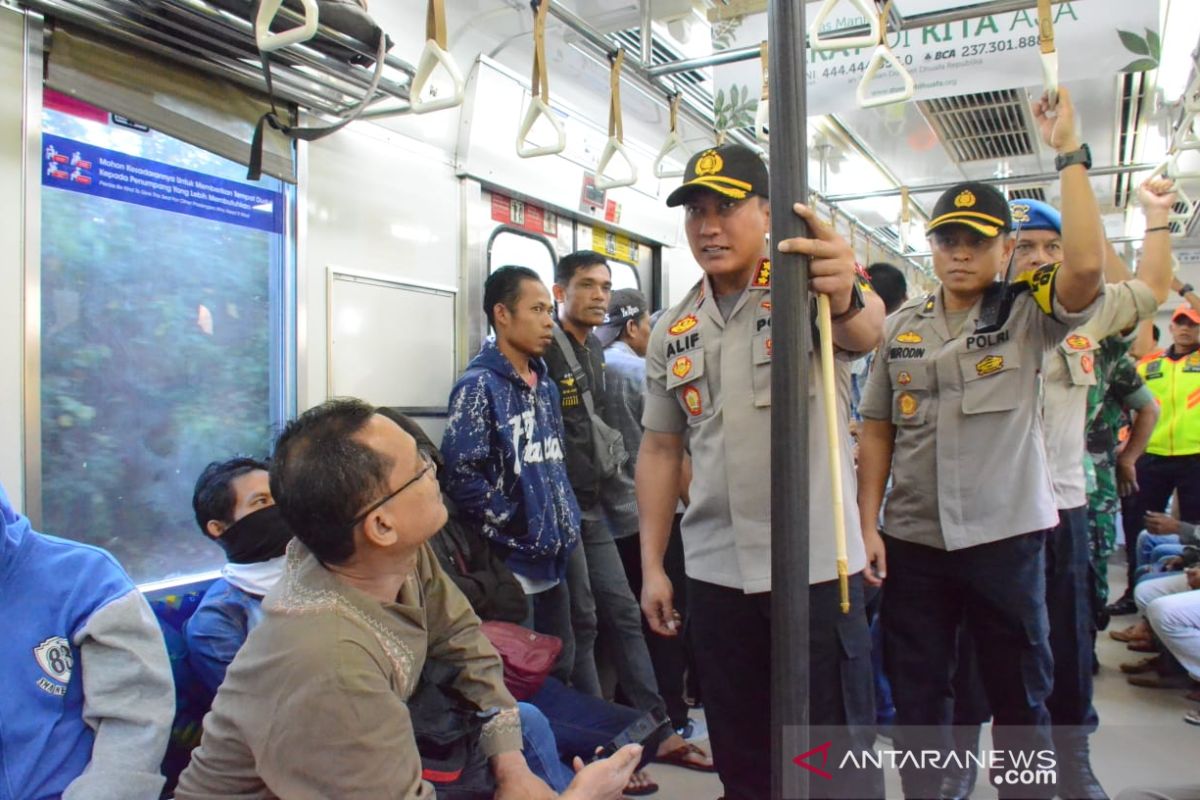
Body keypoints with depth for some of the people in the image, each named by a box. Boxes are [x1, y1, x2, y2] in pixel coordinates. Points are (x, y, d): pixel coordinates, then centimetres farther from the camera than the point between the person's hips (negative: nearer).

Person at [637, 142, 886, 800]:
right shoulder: (673, 331, 7)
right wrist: (652, 566, 5)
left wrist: (847, 296, -53)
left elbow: (864, 332, -29)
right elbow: (659, 450, 9)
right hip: (714, 570, 4)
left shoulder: (806, 290, -6)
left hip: (815, 564, -4)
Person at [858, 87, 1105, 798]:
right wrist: (867, 522, -1)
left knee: (1021, 694, 12)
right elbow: (877, 428, 6)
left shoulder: (1028, 315, -2)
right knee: (917, 694, 14)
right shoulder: (902, 327, 6)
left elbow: (1087, 265, -23)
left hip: (1006, 534, -2)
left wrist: (1070, 154, -15)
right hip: (911, 539, 3)